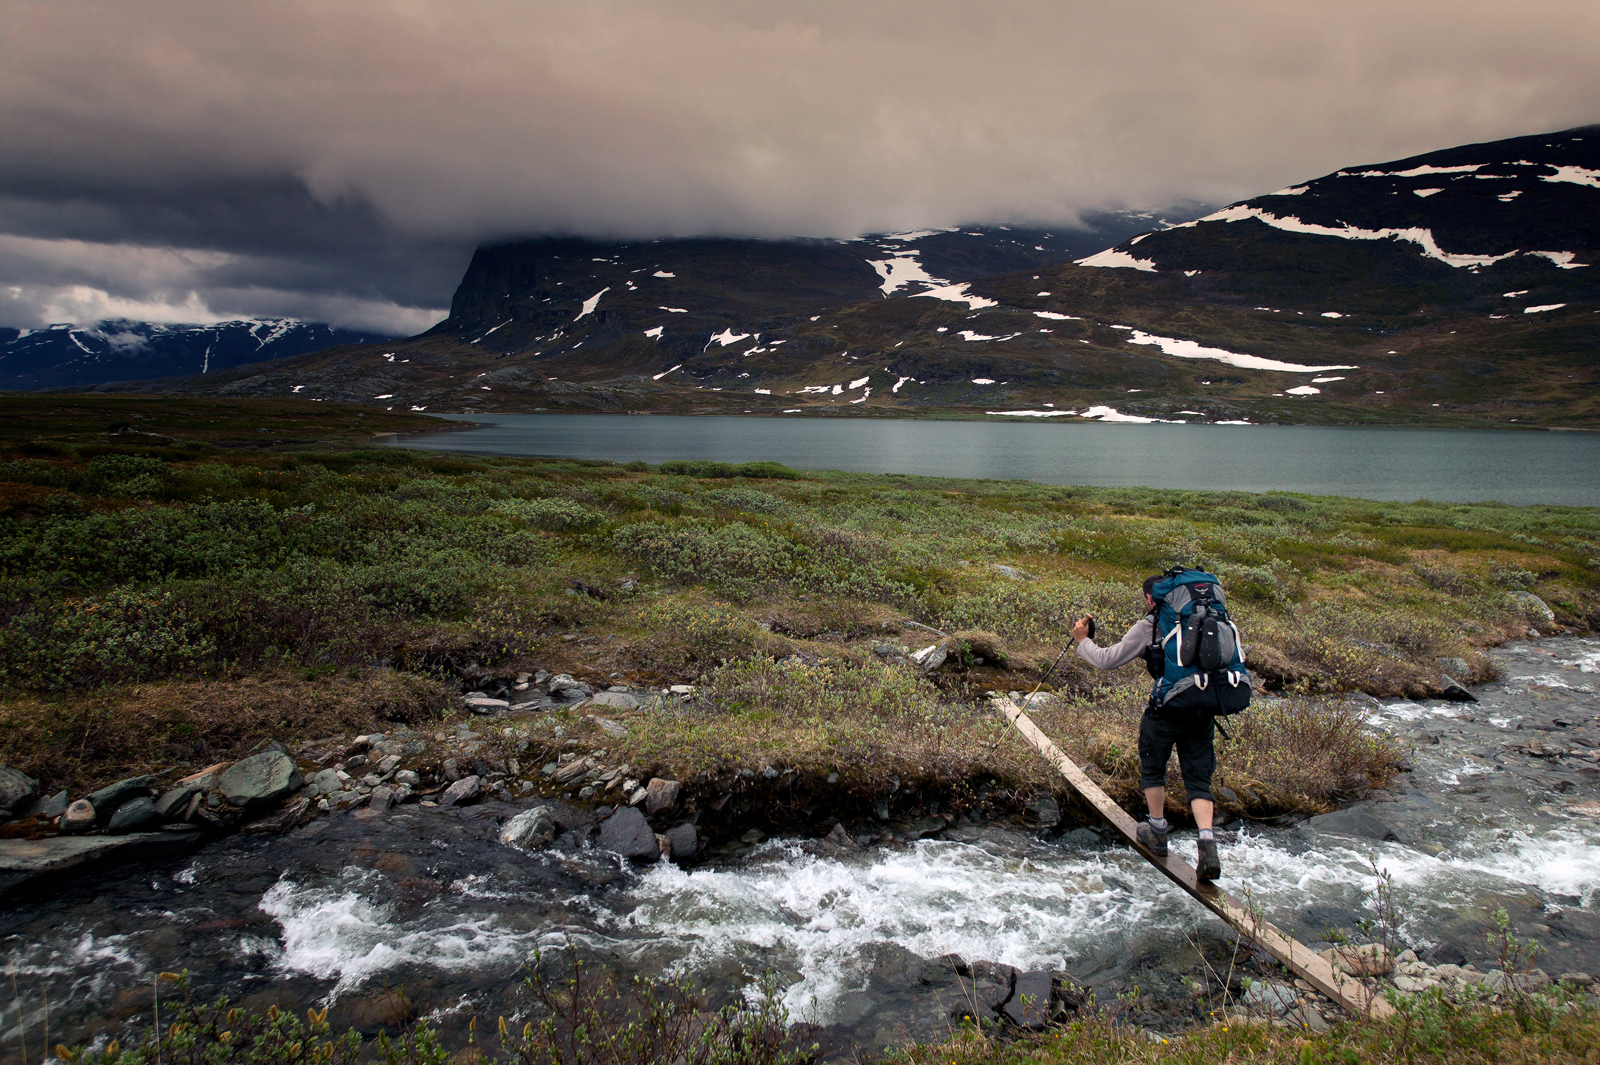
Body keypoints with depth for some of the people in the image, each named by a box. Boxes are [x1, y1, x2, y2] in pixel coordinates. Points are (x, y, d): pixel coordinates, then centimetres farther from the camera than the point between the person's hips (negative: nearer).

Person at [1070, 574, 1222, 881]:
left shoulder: (1147, 627, -4)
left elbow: (1107, 660, -5)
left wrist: (1082, 640, 12)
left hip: (1166, 709, -4)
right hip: (1202, 710, 4)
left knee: (1152, 769, 19)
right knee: (1198, 780, 9)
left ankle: (1158, 833, 27)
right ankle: (1207, 841, -8)